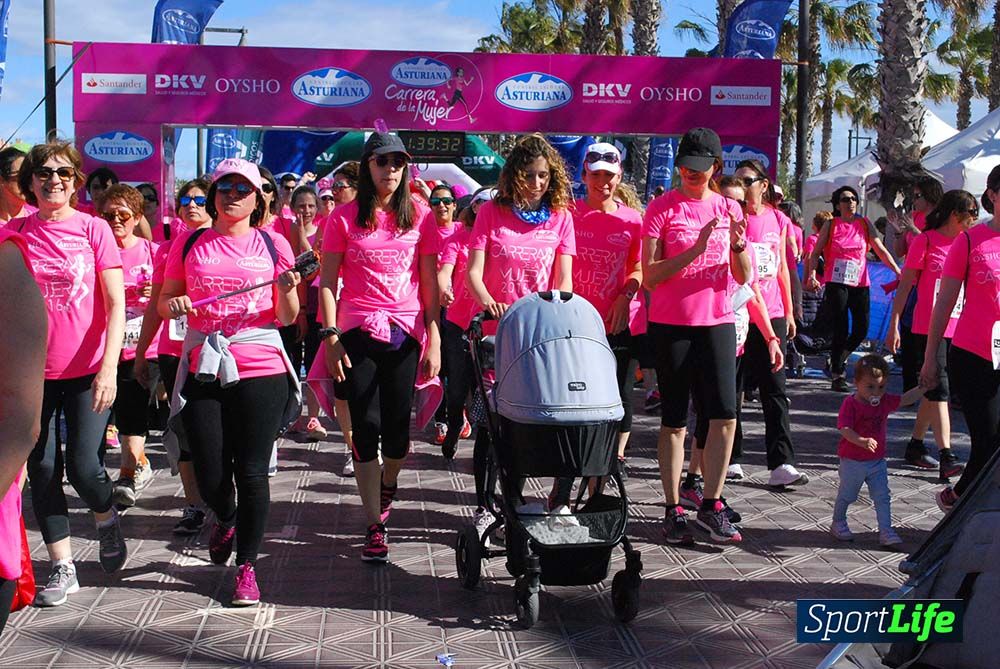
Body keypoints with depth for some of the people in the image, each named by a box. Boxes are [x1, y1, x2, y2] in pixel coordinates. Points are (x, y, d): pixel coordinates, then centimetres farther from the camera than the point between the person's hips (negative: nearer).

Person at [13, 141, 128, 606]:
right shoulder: (13, 233, 3)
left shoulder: (93, 229, -3)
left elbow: (116, 304, -7)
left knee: (84, 466, -8)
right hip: (33, 371, 3)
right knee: (42, 470, 5)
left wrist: (109, 367, -17)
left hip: (88, 371, -3)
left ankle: (107, 520, 26)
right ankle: (63, 568, 19)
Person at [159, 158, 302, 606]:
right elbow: (164, 301, 15)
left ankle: (247, 567, 13)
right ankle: (225, 519, 39)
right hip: (203, 368, 2)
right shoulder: (190, 245, 9)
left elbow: (287, 318, 6)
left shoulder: (273, 245, 6)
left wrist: (288, 290, -15)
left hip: (260, 369, -1)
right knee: (210, 476, 4)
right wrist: (174, 304, -7)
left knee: (252, 472, -1)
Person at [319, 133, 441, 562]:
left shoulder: (419, 218, 6)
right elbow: (328, 282, 3)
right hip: (358, 333, -1)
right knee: (365, 428, -2)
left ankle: (388, 483, 37)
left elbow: (430, 284, 7)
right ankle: (375, 527, 6)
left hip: (405, 333, 1)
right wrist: (330, 337, -6)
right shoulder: (344, 217, 4)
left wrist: (434, 341, 1)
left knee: (397, 430, 2)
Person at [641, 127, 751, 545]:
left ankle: (711, 505, 8)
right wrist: (695, 249, -21)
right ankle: (673, 510, 13)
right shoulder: (662, 208, -2)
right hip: (671, 325, -3)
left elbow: (742, 277, 8)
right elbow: (650, 276, -10)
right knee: (674, 420, 3)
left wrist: (737, 245, -13)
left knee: (725, 414, -5)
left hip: (717, 323, 3)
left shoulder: (728, 209, 10)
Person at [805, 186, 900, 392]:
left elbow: (881, 250, 8)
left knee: (861, 330, 2)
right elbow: (816, 253, 1)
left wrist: (898, 272, 1)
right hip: (836, 283, -3)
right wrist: (812, 275, -14)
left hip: (860, 284, 3)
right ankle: (837, 376, 7)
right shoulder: (831, 225, 2)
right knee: (841, 330, -4)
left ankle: (837, 360, 28)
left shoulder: (865, 224, 8)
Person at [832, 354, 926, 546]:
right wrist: (862, 441, -42)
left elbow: (906, 399, -1)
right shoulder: (850, 404, -17)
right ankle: (838, 523, 31)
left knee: (883, 497, 1)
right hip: (852, 461, -5)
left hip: (877, 461, 5)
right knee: (846, 495, 12)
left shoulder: (885, 401, 1)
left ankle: (886, 531, 4)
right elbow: (845, 429, -26)